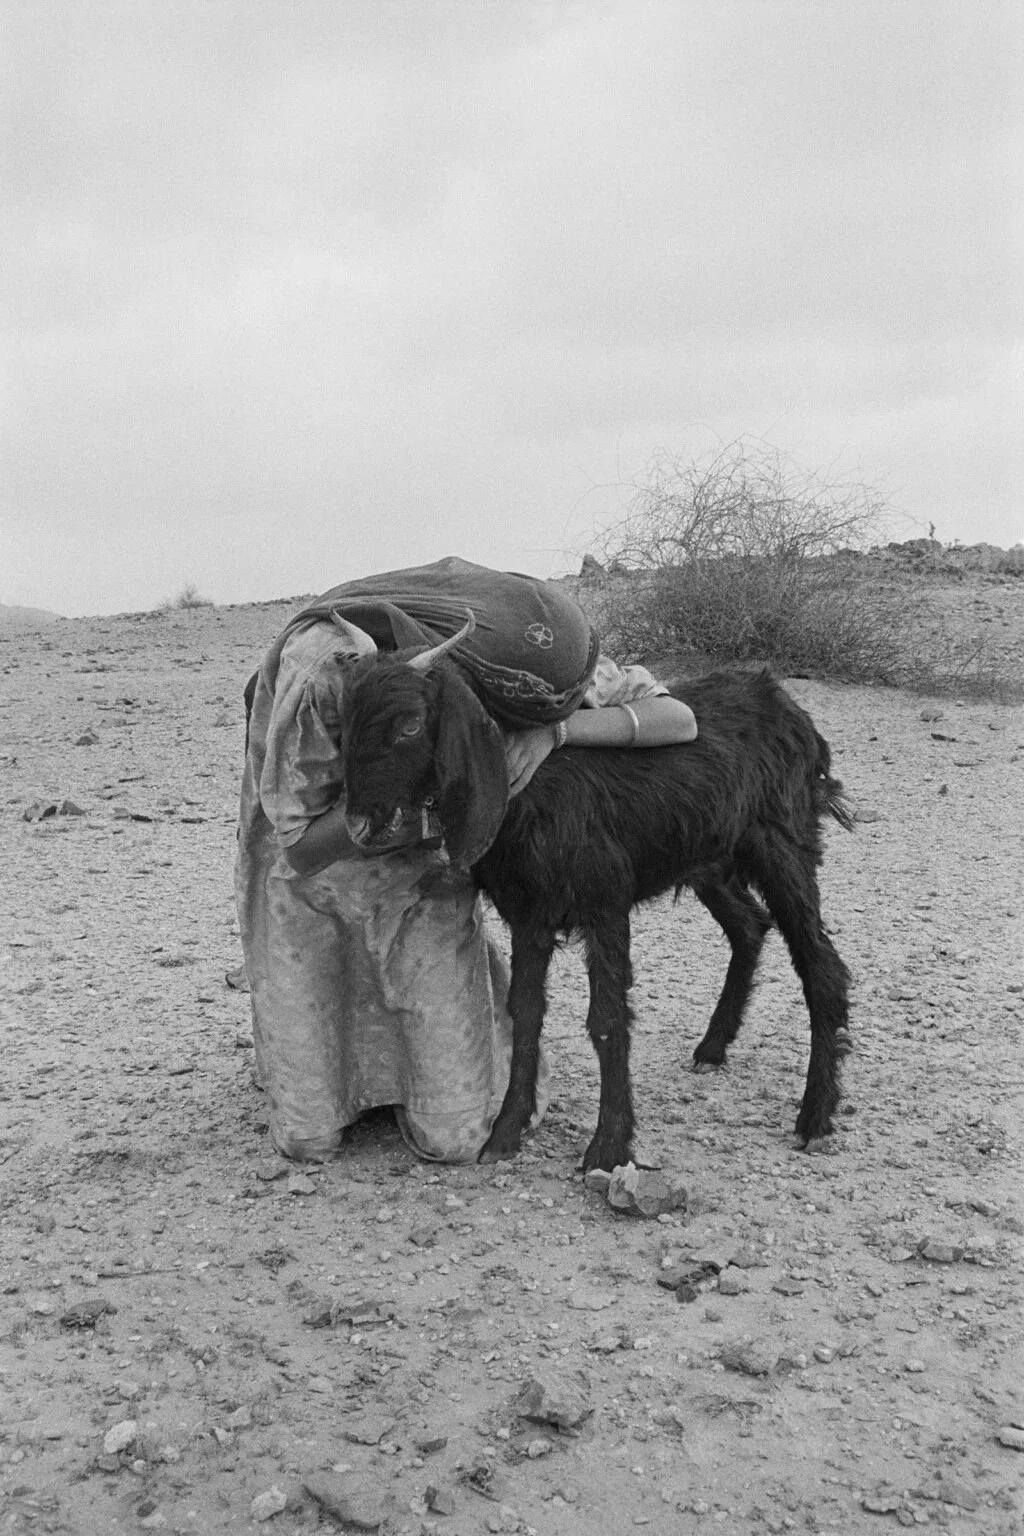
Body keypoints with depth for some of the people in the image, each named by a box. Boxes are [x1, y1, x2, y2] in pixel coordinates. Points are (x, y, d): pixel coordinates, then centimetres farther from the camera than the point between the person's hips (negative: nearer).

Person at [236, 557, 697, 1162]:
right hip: (312, 883, -2)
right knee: (308, 1135, 2)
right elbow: (300, 847, -26)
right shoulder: (323, 660, -36)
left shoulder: (523, 651, -24)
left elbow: (680, 721, -22)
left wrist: (556, 729, -39)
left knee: (452, 1138, -3)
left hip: (425, 878, 2)